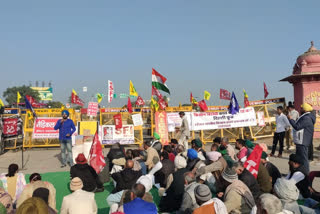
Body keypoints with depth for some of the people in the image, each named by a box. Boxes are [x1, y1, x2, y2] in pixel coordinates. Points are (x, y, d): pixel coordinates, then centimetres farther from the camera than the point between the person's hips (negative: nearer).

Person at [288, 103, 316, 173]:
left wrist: (290, 119, -14)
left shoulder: (307, 118, -19)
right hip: (300, 142, 11)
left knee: (304, 158, -6)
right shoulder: (305, 117, 15)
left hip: (303, 142, -11)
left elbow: (297, 126, -23)